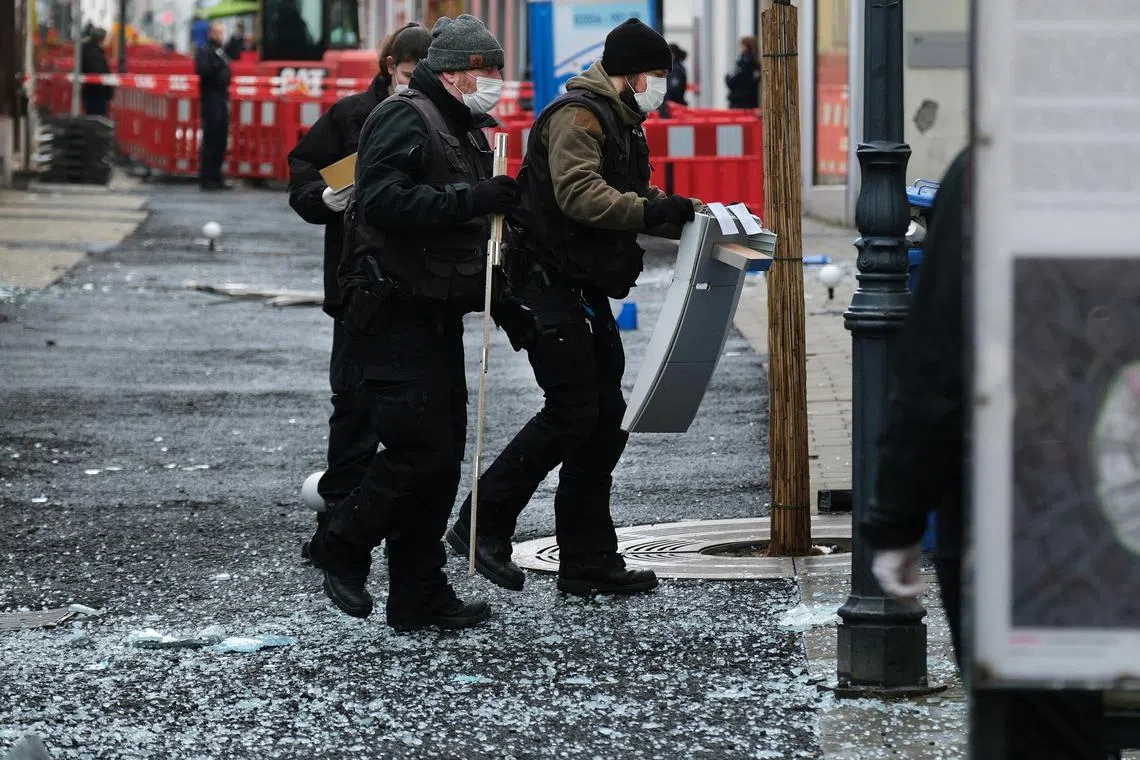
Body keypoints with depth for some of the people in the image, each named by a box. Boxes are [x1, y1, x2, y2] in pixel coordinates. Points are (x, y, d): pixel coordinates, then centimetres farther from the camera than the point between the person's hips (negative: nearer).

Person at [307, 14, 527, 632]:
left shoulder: (465, 133, 20)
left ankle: (419, 598, 13)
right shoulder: (405, 120, -12)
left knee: (442, 455, 9)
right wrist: (470, 199, -28)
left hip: (437, 319, 10)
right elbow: (385, 201, -27)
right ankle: (341, 547, 4)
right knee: (421, 448, -15)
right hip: (394, 318, -10)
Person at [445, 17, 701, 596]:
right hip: (548, 283, -11)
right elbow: (579, 194, -27)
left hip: (585, 291, 11)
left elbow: (629, 199, 27)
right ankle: (482, 525, -7)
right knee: (571, 412, -15)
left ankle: (588, 561, 11)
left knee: (606, 418, 8)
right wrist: (649, 211, -34)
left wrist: (682, 217, 10)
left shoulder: (620, 124, 21)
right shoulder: (578, 115, -13)